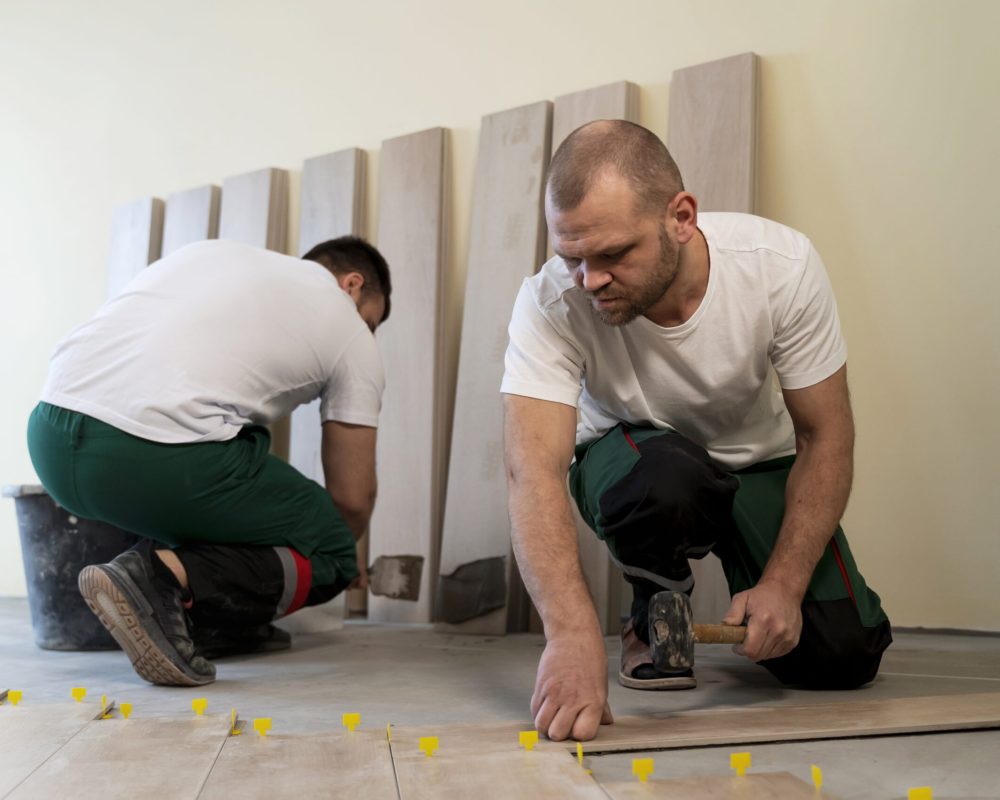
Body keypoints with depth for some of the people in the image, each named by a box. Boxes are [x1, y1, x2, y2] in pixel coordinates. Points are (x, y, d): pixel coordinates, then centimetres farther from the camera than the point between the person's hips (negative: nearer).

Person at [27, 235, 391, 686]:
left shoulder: (216, 254, 29)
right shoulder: (350, 332, 14)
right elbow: (352, 499, 15)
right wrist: (336, 557, 40)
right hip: (153, 461, -7)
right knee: (331, 552, 10)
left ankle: (216, 621, 22)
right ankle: (167, 578, -12)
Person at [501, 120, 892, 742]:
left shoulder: (782, 265, -26)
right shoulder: (550, 305, -30)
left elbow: (825, 438, -17)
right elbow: (534, 473, -38)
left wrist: (784, 584, -25)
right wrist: (573, 635, -52)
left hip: (760, 463, 2)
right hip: (626, 454, -1)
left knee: (842, 655, -14)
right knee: (664, 477, -38)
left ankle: (746, 575, 21)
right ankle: (653, 619, -4)